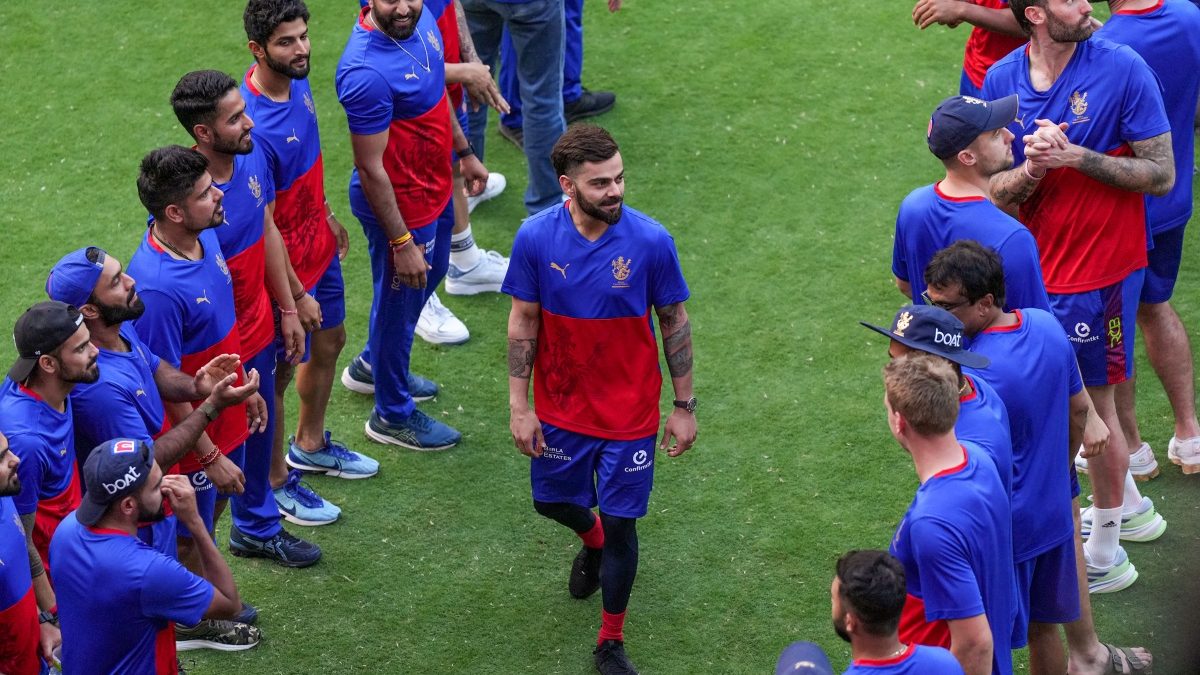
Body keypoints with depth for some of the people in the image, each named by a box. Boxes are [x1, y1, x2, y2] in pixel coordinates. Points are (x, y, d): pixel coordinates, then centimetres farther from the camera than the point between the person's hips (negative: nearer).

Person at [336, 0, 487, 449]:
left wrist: (464, 151, 20)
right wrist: (401, 243, -23)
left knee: (431, 275, 30)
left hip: (434, 187, 9)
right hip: (399, 205, -9)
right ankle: (392, 415, 36)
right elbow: (370, 169, -28)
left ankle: (374, 364, 54)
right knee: (400, 302, 12)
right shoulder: (367, 71, -35)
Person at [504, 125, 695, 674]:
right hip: (560, 407, 2)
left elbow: (674, 322, -6)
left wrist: (684, 406, -2)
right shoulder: (536, 237, -16)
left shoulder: (651, 241, -19)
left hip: (629, 413, -2)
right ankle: (592, 541, 59)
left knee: (620, 524, 5)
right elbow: (524, 320, -4)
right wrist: (519, 406, -2)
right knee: (553, 501, 21)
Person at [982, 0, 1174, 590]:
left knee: (1092, 403, 6)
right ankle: (1127, 503, 41)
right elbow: (995, 193, -2)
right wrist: (1031, 169, -24)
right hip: (1035, 265, 5)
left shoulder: (1123, 69, -16)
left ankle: (1103, 551, 23)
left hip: (1101, 268, -5)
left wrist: (1077, 157, -25)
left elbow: (1161, 175, -14)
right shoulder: (1002, 79, -4)